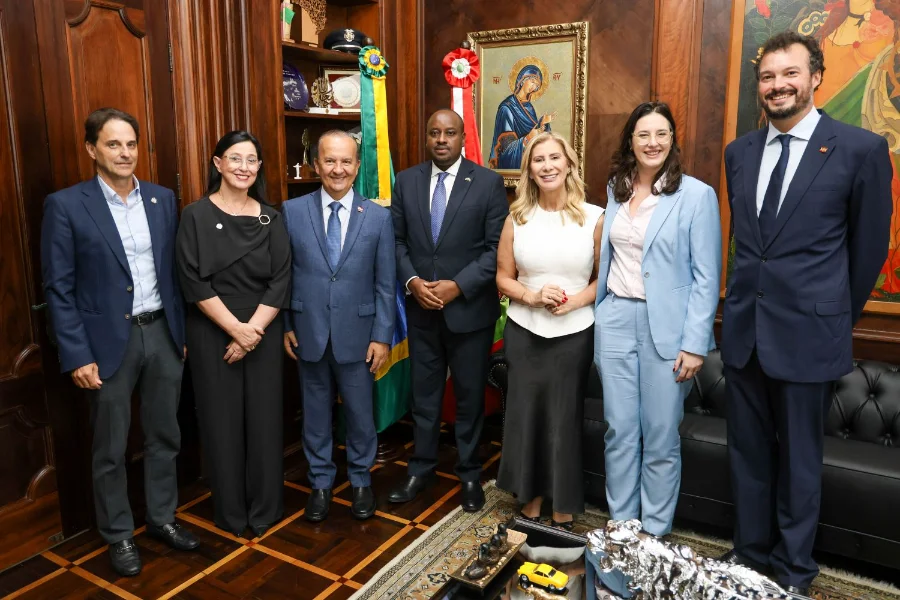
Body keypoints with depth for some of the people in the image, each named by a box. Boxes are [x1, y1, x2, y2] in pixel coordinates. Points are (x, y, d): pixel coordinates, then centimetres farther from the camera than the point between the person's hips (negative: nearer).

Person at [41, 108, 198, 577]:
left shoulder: (163, 199, 5)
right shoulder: (66, 205, -7)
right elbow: (58, 287, -8)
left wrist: (184, 332, 8)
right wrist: (76, 355, -12)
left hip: (163, 333, 4)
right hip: (108, 340, -4)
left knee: (164, 436, 15)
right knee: (110, 449, 10)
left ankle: (161, 517, 34)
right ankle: (118, 534, 29)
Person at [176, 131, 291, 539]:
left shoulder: (270, 218, 3)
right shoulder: (196, 215, -3)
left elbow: (281, 281, -3)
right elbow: (194, 283, -9)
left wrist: (253, 331, -13)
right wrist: (235, 329, -15)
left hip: (263, 334, 2)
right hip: (212, 334, -2)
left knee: (264, 419, 8)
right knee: (222, 420, 8)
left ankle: (265, 509, 25)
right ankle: (231, 512, 25)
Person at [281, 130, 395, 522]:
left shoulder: (378, 217, -2)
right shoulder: (292, 211, -1)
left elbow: (385, 284, -2)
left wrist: (382, 336, -4)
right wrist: (285, 326, 0)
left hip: (357, 334, 0)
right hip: (308, 333, 1)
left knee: (360, 413, 11)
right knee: (315, 413, 14)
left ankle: (361, 481, 33)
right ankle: (320, 482, 33)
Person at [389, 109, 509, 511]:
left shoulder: (488, 182, -5)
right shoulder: (406, 181, 5)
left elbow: (497, 248, -8)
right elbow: (397, 240, 6)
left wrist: (458, 285, -17)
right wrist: (412, 281, -11)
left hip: (470, 308, -2)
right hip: (421, 309, 3)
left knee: (470, 396, 11)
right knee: (423, 394, 14)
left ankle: (469, 474, 29)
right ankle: (421, 469, 31)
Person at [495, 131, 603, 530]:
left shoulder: (594, 218, -4)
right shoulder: (516, 218, 2)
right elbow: (503, 278, 4)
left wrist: (574, 301, -16)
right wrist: (532, 295, -14)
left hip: (573, 334, -2)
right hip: (523, 332, 2)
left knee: (565, 421, 7)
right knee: (524, 417, 9)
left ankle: (563, 514, 26)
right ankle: (530, 504, 28)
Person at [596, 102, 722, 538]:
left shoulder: (696, 195, -5)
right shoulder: (616, 190, 9)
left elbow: (706, 276, -7)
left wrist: (695, 343, -11)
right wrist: (598, 314, 7)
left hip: (665, 326, -4)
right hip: (616, 320, 4)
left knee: (661, 438, 6)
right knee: (619, 431, 10)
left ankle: (654, 534, 24)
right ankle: (620, 526, 26)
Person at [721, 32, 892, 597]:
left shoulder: (861, 148, -7)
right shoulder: (740, 152, 7)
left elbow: (869, 247, 0)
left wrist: (839, 317, 7)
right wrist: (748, 296, 13)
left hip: (808, 332, -4)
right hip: (744, 327, 4)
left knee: (799, 458, 10)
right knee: (748, 451, 15)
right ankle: (751, 550, 34)